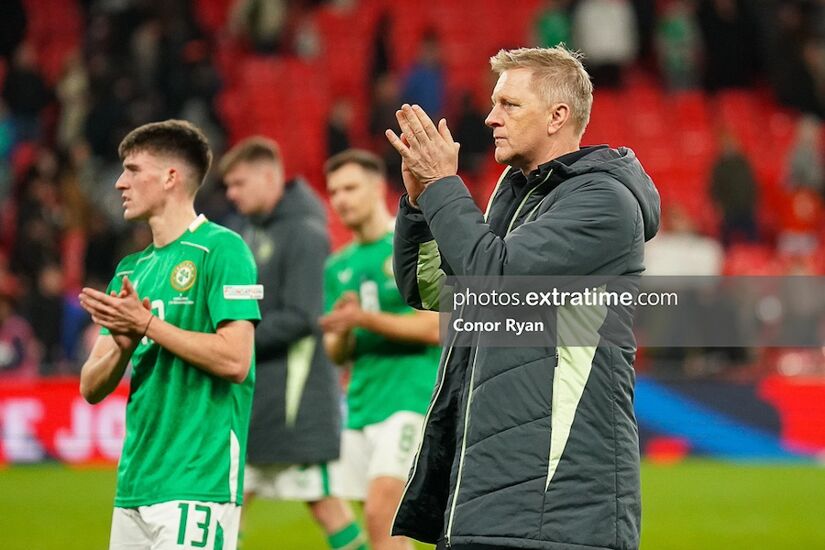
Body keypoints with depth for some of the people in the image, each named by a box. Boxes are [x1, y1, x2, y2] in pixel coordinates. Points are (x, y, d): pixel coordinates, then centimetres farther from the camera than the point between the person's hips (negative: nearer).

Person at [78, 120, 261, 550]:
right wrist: (123, 342, -7)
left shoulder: (221, 249, -6)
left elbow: (235, 361, -16)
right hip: (134, 481, 8)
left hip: (198, 481, -8)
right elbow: (92, 388, 13)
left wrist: (146, 324, -13)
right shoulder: (131, 269, 17)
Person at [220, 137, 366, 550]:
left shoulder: (304, 233, -12)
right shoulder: (251, 230, 13)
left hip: (295, 392, -9)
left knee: (324, 502, -3)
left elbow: (299, 317, -19)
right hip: (252, 391, 9)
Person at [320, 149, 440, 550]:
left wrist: (364, 318, -18)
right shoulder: (338, 267, 16)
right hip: (361, 403, 7)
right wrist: (341, 331, -7)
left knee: (380, 511, -21)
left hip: (411, 394, -7)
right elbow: (337, 354, 16)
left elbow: (435, 327, -12)